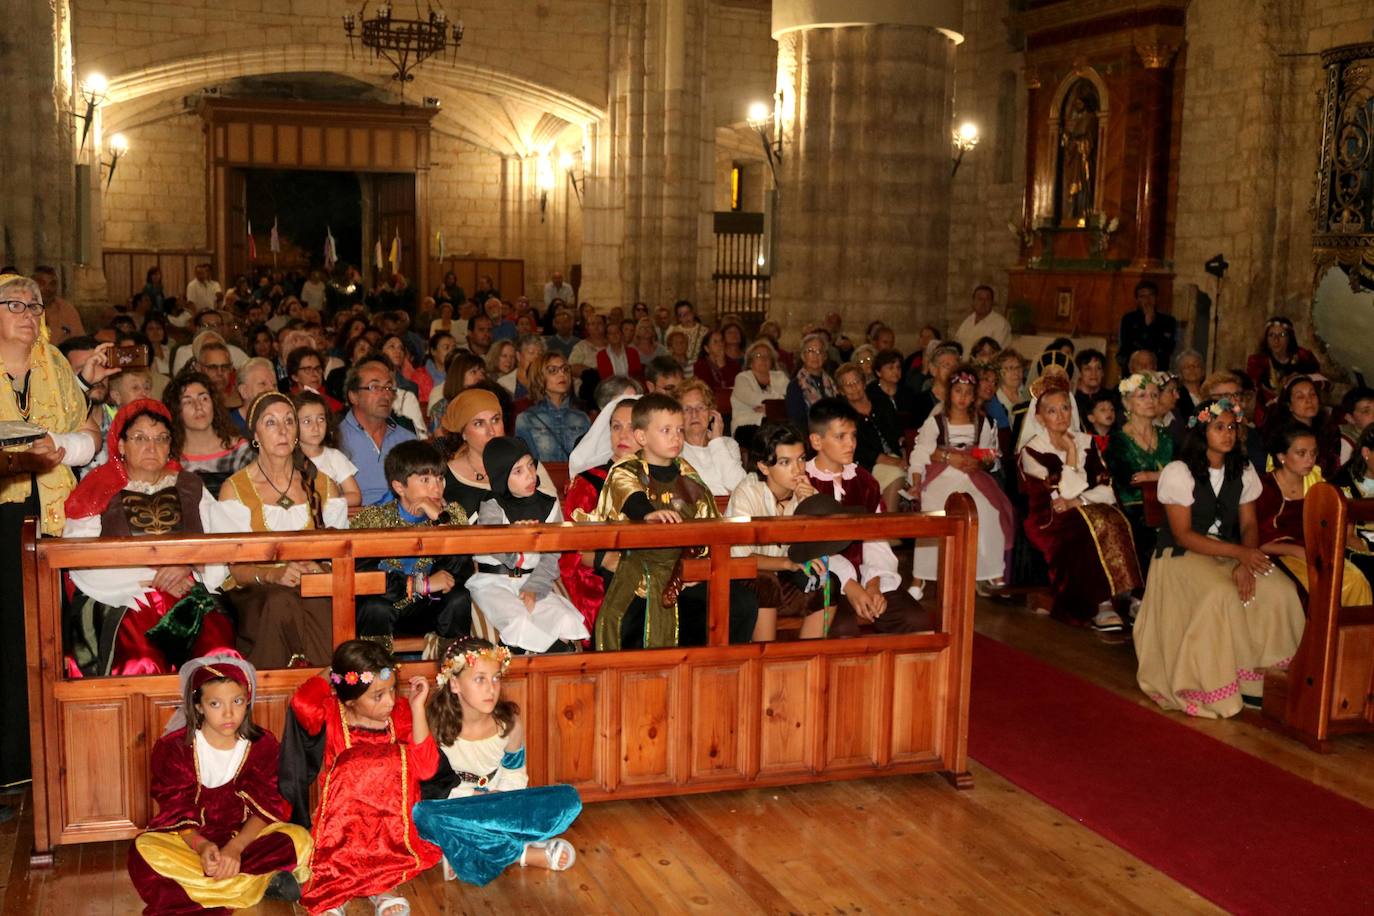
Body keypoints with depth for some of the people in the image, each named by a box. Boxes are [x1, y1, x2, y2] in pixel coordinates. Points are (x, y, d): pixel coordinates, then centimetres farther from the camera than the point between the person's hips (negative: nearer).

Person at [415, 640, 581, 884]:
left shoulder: (509, 723, -6)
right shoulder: (436, 725, -15)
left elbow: (514, 777, 3)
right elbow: (428, 787, -9)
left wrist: (499, 802, -17)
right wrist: (477, 797, -17)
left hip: (497, 811, 3)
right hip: (454, 813, -3)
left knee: (568, 800, -19)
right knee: (423, 815, -39)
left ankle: (466, 853, -24)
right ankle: (524, 853, -27)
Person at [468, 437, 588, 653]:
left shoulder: (549, 505, 6)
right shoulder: (491, 507, -5)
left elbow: (551, 557, 3)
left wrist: (533, 589, -12)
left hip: (533, 581, 3)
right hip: (492, 582, -3)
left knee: (567, 620, -20)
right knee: (518, 622, -30)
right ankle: (562, 652, -13)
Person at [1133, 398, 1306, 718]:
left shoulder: (1243, 471, 8)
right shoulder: (1178, 472, -10)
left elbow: (1249, 524, 5)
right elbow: (1183, 535, -14)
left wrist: (1245, 564, -16)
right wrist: (1239, 552, -23)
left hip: (1230, 553, 6)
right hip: (1182, 556, -6)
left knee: (1281, 591, -20)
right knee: (1220, 595, -34)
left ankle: (1258, 678, -8)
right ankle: (1213, 689, -20)